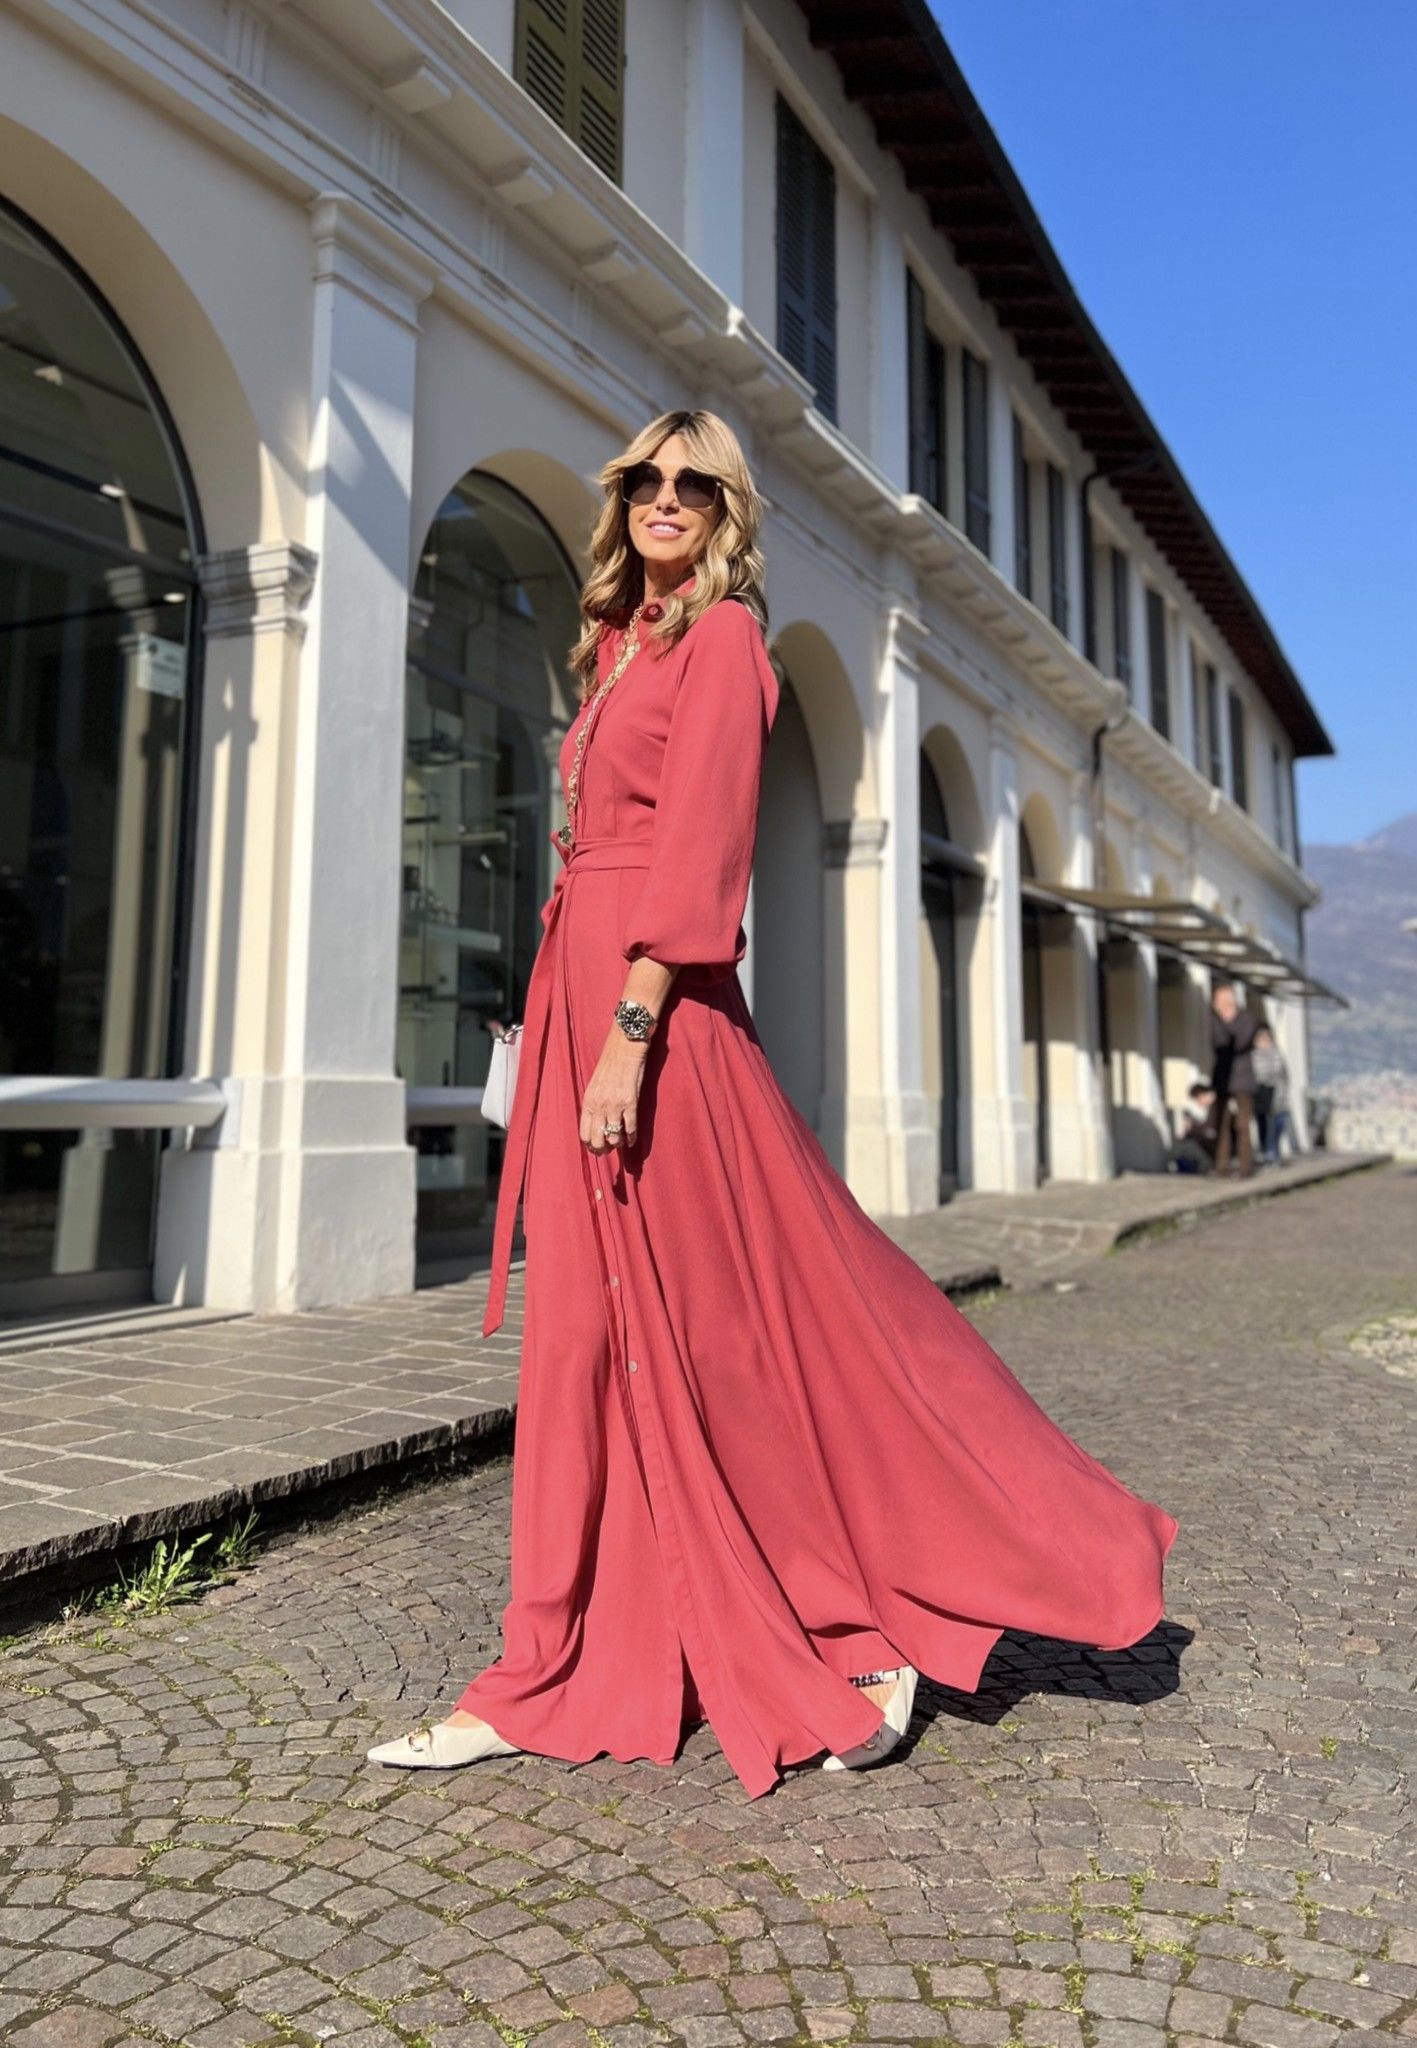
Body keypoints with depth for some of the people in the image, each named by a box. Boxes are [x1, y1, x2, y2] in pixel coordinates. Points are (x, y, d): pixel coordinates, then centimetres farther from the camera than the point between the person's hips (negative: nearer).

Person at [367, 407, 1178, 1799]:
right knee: (589, 1334, 8)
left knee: (723, 1323, -2)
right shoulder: (622, 643, 23)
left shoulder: (720, 637, -2)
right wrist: (566, 1030, 17)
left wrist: (628, 1030, -23)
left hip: (658, 1004, -9)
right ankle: (550, 1678, 19)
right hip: (579, 989, 9)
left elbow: (698, 848, -14)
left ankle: (876, 1636, 17)